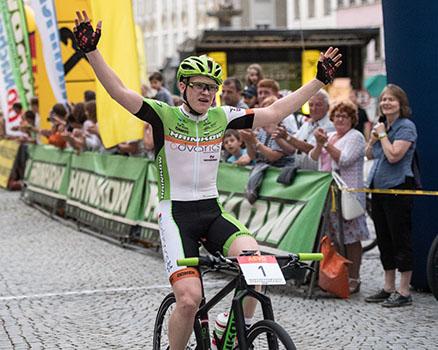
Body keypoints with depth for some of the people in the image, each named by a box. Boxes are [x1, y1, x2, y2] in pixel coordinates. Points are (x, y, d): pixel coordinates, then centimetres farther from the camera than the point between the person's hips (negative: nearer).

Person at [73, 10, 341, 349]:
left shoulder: (222, 117, 6)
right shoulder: (164, 115, -4)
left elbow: (275, 112, 8)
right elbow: (120, 92, -15)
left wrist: (319, 80, 7)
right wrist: (91, 49, -27)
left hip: (213, 212, 3)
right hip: (176, 214, -3)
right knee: (189, 299, -21)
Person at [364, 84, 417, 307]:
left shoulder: (406, 127, -11)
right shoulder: (382, 125, 14)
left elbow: (394, 155, -21)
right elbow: (369, 155, 19)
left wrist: (382, 134, -10)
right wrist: (374, 136, 2)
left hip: (398, 189, -9)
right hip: (378, 189, 9)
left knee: (400, 239, -4)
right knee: (384, 239, 14)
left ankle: (403, 292, 0)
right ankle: (388, 288, 23)